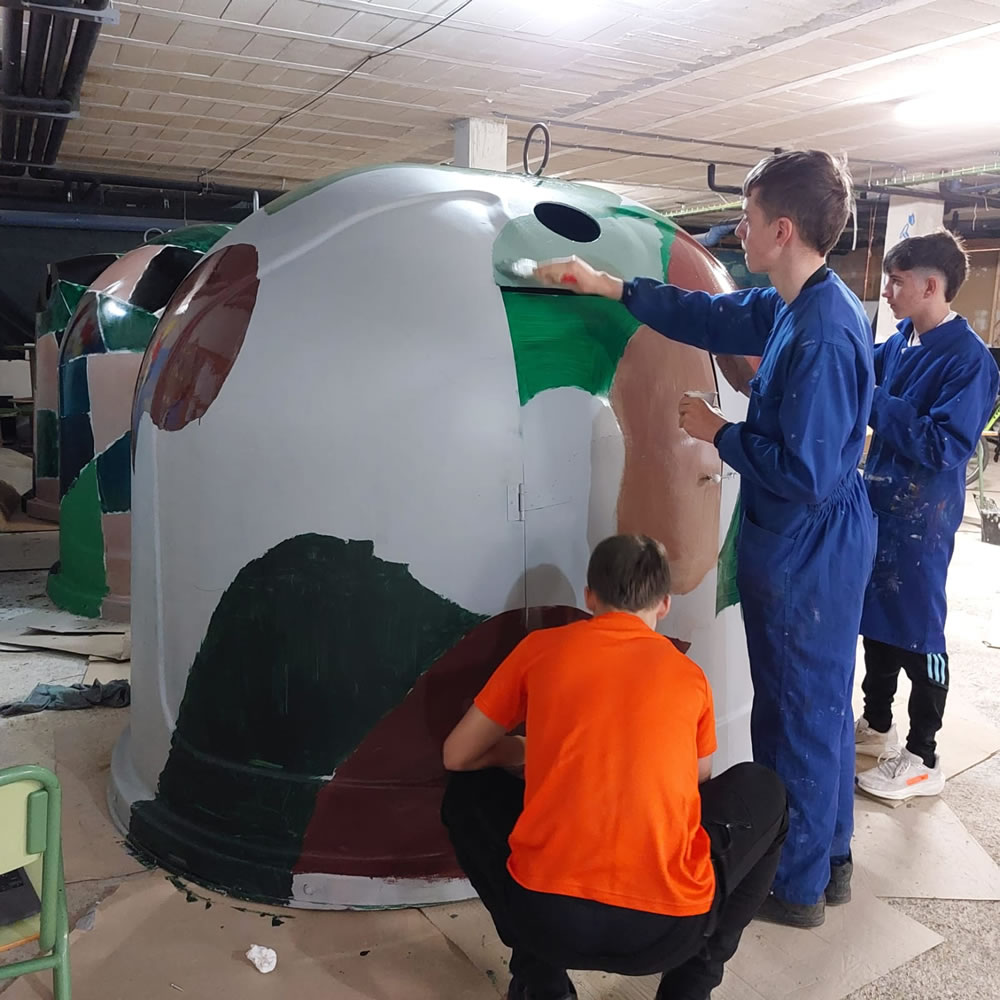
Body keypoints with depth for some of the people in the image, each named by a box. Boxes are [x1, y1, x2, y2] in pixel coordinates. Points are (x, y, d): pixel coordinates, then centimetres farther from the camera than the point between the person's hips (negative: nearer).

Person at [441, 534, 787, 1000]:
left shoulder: (542, 647, 8)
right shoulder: (690, 677, 11)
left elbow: (457, 756, 17)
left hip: (546, 916, 0)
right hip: (667, 927, 1)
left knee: (467, 792, 29)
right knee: (762, 793, 26)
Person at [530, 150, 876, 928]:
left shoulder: (822, 335, -26)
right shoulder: (794, 306, 3)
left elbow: (806, 475, -28)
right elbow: (712, 317, 17)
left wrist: (720, 434, -14)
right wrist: (610, 285, 19)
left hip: (807, 555, -10)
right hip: (821, 547, 10)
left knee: (797, 716, 6)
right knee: (823, 704, 20)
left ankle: (795, 885, 26)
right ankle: (829, 859, 39)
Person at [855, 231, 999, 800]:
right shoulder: (901, 342, 3)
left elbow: (945, 447, -26)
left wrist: (872, 399, -26)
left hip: (921, 517, -8)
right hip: (881, 501, 8)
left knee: (918, 633, 2)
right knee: (877, 616, 18)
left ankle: (923, 760, 18)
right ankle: (876, 724, 37)